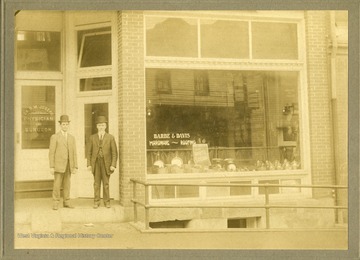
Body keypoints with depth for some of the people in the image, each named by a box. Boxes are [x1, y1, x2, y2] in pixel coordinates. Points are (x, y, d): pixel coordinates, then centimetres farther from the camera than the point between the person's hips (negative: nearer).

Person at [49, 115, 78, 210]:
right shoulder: (54, 137, -4)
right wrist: (51, 167, -12)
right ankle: (55, 203, 2)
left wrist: (75, 167, 2)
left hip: (68, 165, 4)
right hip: (58, 164, -4)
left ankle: (66, 202, 13)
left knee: (67, 184, 7)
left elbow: (74, 153, 9)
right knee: (57, 184, -6)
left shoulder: (72, 138, 11)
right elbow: (51, 153, -7)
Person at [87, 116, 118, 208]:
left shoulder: (110, 137, 3)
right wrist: (89, 164, -1)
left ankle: (107, 202, 10)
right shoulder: (92, 138, 8)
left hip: (106, 164, -1)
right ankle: (96, 202, 8)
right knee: (96, 183, 2)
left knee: (106, 183, 1)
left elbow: (114, 152, 1)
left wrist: (113, 165, -7)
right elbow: (89, 152, 8)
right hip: (96, 163, 1)